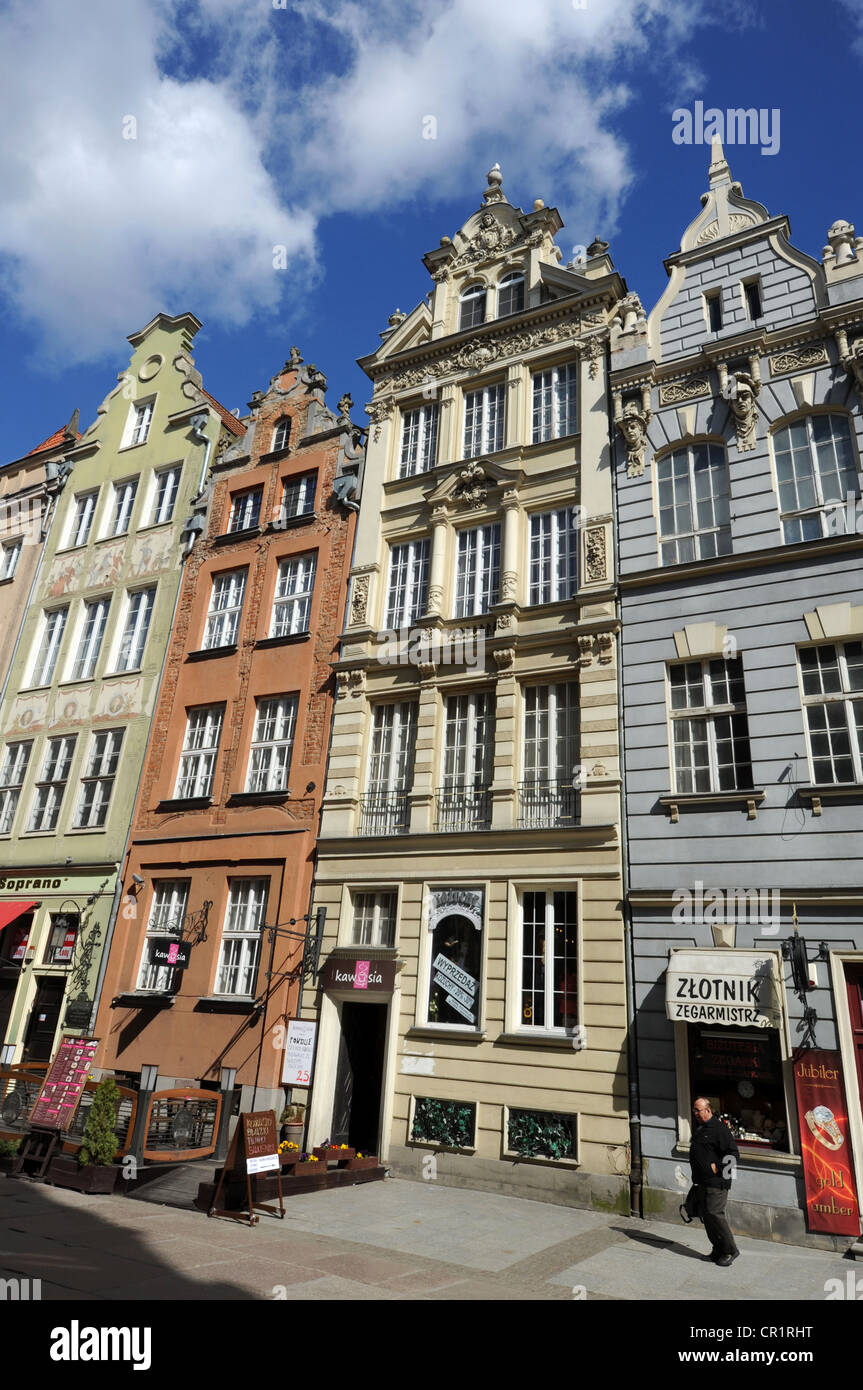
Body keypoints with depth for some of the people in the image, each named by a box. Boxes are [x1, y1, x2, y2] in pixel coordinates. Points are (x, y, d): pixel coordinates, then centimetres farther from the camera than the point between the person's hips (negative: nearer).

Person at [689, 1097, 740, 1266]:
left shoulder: (719, 1128, -13)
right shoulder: (699, 1128, 15)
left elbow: (733, 1154, -17)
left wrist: (717, 1167, -18)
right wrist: (697, 1175, 20)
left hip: (716, 1182, -9)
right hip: (703, 1182, 9)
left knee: (715, 1214, -10)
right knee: (706, 1216, 11)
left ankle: (730, 1250, 2)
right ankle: (718, 1250, 21)